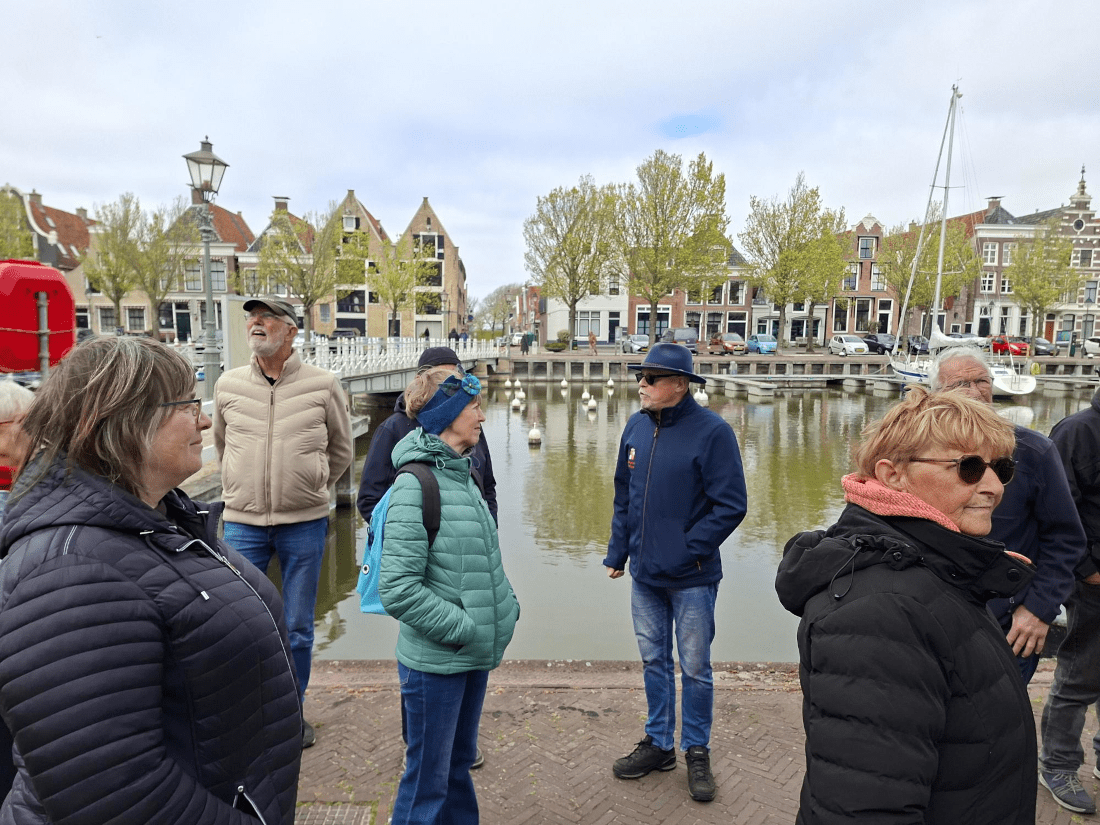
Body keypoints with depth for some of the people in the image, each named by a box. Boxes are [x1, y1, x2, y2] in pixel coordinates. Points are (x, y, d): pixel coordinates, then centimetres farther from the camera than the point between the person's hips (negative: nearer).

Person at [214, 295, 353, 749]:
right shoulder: (228, 385, 1)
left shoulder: (323, 385, -6)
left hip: (304, 525, -1)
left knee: (298, 629, 11)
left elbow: (341, 450, 10)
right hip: (242, 523, 2)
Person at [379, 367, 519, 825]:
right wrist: (462, 628, -20)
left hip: (474, 656, 8)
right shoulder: (415, 485, -19)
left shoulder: (461, 475, 7)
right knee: (427, 780, 10)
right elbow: (397, 589, -23)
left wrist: (507, 606, 4)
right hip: (434, 662, -8)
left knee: (460, 762, 24)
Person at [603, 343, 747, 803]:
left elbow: (730, 505, -15)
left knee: (694, 669, 11)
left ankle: (697, 752, 31)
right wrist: (617, 551, 9)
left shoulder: (712, 432, -15)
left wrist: (689, 549, -17)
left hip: (691, 579, -5)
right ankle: (658, 744, 36)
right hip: (644, 575, 5)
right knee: (654, 662, 18)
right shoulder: (637, 427, 3)